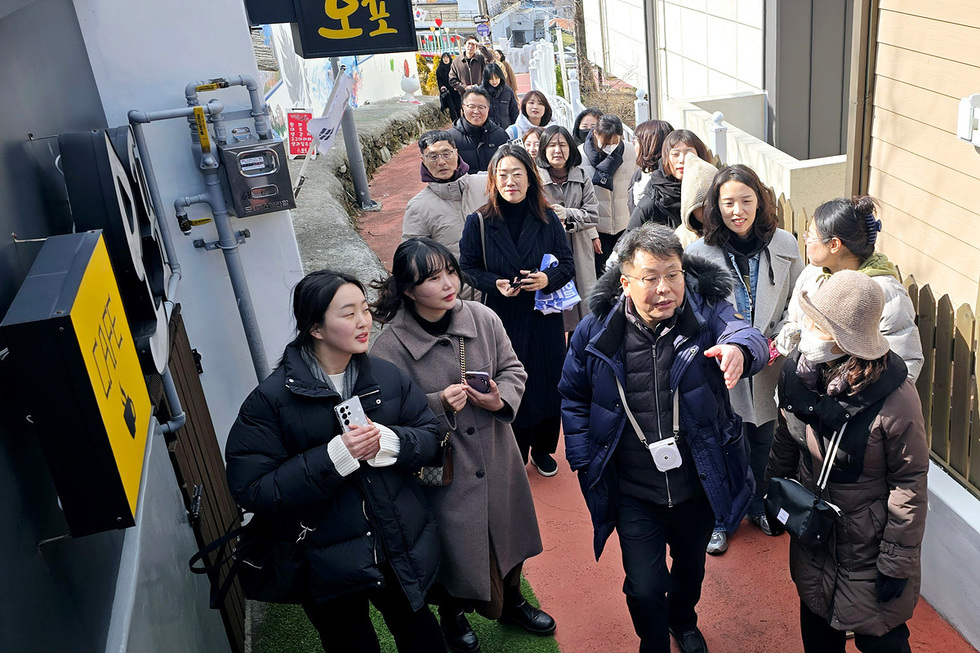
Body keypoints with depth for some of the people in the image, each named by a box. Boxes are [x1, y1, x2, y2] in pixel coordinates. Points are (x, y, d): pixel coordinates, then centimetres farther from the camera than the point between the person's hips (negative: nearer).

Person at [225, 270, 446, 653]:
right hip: (327, 565, -3)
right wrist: (332, 458, -30)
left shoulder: (387, 377, -5)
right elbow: (250, 490, -20)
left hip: (403, 553, 4)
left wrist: (389, 441, -22)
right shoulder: (270, 400, -17)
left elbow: (430, 437, 0)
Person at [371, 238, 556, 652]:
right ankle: (452, 617, 48)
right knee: (453, 545, 14)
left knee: (508, 532, 23)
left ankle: (512, 604, 53)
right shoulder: (390, 346, -19)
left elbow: (513, 370, 2)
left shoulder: (482, 318, -9)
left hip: (497, 456, 4)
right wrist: (439, 405, -27)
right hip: (442, 470, -4)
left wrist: (501, 399, -18)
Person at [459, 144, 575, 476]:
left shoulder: (548, 220, -1)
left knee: (547, 385, 11)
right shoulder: (478, 223, -6)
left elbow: (568, 263, 4)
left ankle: (542, 450, 33)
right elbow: (467, 268, 0)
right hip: (502, 321, -1)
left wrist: (548, 278, -17)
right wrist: (495, 284, -18)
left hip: (544, 320, 2)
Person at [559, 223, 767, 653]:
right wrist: (583, 461, -4)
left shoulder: (707, 314, -14)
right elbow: (574, 399, 2)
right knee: (644, 588, 3)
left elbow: (744, 334, -36)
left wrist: (738, 347, -60)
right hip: (633, 492, -1)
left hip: (698, 484, 2)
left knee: (691, 565, 27)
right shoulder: (596, 331, -12)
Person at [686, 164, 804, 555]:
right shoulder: (700, 252, -12)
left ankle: (759, 505, 47)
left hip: (769, 367, 2)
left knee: (762, 442, 21)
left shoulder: (784, 245, -5)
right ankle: (721, 519, 35)